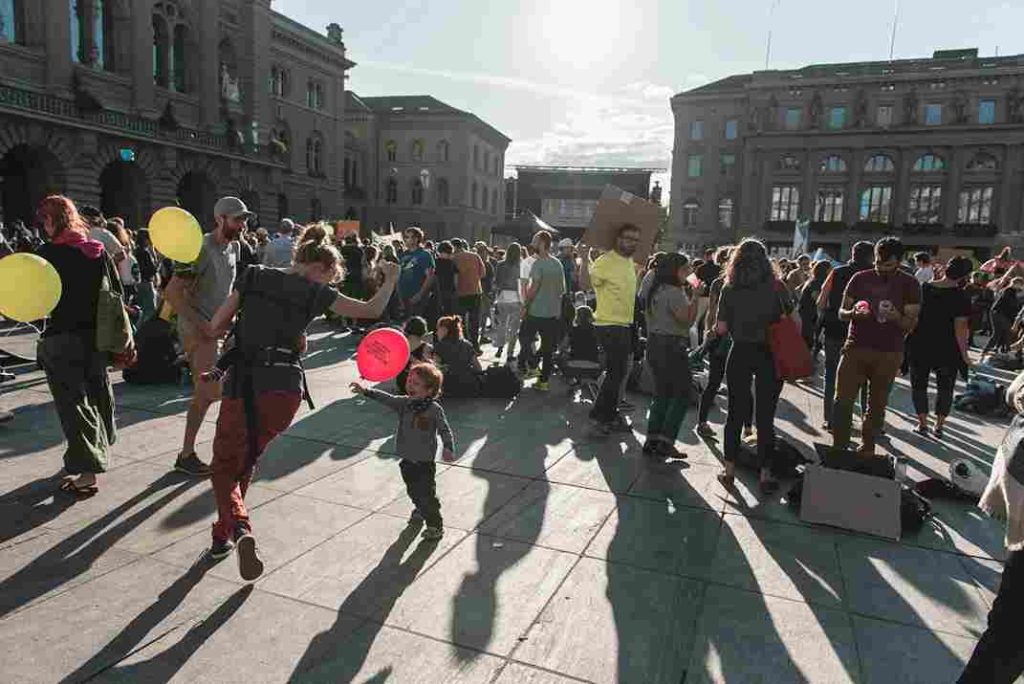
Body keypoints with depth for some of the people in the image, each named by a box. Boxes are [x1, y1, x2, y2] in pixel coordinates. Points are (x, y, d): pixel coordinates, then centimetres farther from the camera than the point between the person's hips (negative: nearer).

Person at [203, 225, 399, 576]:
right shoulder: (314, 292, 0)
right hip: (284, 389, 0)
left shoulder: (253, 277, 6)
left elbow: (216, 327, 7)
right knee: (245, 462, 22)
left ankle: (240, 528, -14)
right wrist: (391, 281, 20)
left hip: (241, 383, 0)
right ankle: (222, 535, 31)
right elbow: (372, 310, 4)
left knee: (225, 465, 12)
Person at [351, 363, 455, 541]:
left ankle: (435, 525, 18)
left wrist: (448, 448, -23)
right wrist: (366, 391, -10)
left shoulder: (434, 409, -17)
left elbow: (445, 430, -12)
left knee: (427, 494, 0)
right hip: (406, 460, 6)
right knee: (412, 491, 24)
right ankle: (420, 510, 52)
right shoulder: (404, 403, -2)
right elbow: (387, 399, -1)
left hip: (424, 462, -6)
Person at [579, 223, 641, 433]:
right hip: (610, 324, -10)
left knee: (617, 371, 18)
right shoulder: (606, 261, -16)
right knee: (617, 371, -4)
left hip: (625, 324, 10)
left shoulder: (630, 262, 12)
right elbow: (585, 284, -25)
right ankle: (607, 417, 9)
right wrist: (585, 259, -34)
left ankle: (602, 411, 31)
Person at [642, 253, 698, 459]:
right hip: (671, 346, -9)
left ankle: (652, 440, 13)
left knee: (662, 393, 13)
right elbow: (688, 320, -17)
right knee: (683, 393, -2)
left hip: (655, 344, 9)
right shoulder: (674, 292, -14)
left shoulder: (657, 291, 14)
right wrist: (695, 297, -13)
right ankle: (665, 442, -5)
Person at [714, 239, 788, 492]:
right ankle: (765, 474, 12)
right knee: (765, 416, 6)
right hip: (769, 355, 0)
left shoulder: (729, 290, -2)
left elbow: (721, 329, -4)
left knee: (736, 412, 10)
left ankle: (729, 470, 14)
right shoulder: (776, 287, -2)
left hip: (740, 354, 0)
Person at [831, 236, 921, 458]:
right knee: (842, 400, -7)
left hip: (889, 354, 0)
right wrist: (853, 313, -16)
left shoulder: (909, 285, 1)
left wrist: (896, 317, -23)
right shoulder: (860, 279, 5)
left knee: (877, 404, 8)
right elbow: (841, 313, 8)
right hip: (855, 348, 1)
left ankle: (867, 448, 21)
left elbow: (911, 324, -1)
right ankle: (838, 448, 0)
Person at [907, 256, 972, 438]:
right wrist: (964, 354, -7)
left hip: (920, 348, 2)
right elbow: (960, 328, -15)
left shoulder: (923, 289, -3)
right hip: (947, 351, -2)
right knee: (945, 388, 14)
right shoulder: (961, 297, -13)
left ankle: (922, 423, 14)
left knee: (919, 384, 14)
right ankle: (939, 426, 15)